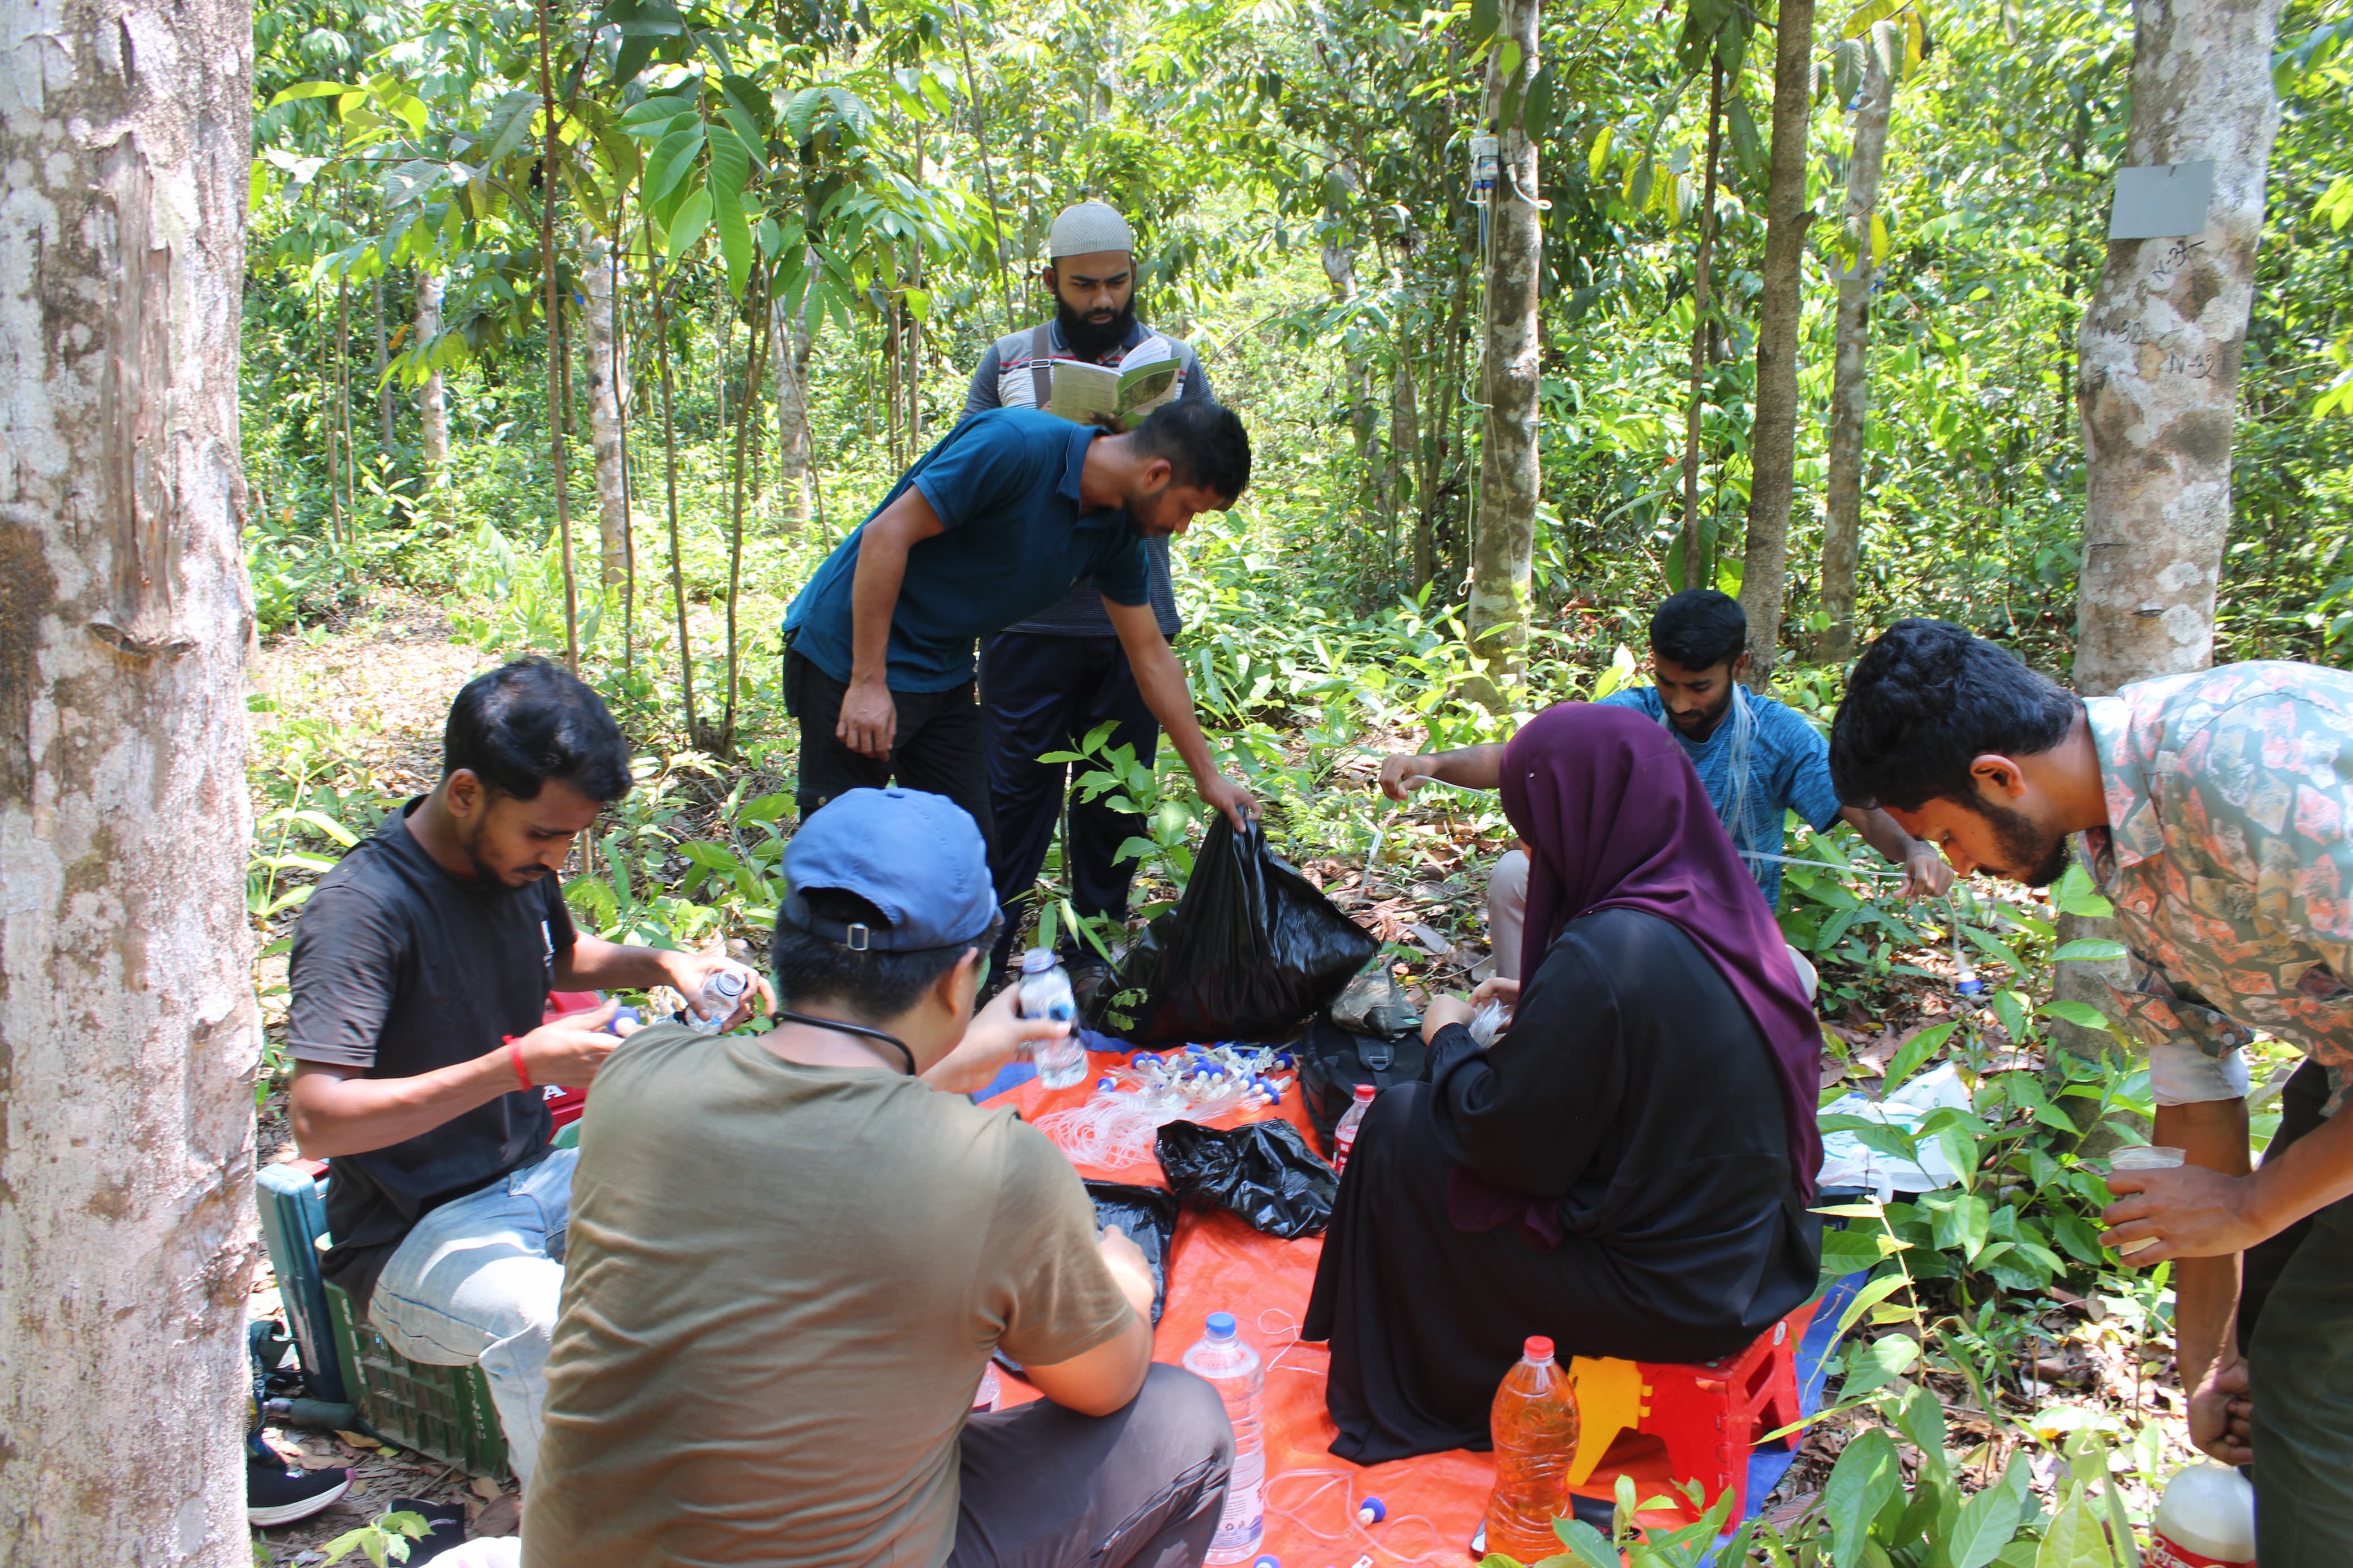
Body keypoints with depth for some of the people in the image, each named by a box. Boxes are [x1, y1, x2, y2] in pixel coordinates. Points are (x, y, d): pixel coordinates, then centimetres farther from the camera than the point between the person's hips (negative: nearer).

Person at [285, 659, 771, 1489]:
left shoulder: (520, 858, 1)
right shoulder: (361, 907, -21)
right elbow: (317, 1119, -27)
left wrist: (662, 965, 3)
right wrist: (517, 1066, -31)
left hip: (536, 1177, 7)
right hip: (415, 1234, -7)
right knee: (559, 1325, -36)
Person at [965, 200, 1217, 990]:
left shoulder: (1175, 361, 10)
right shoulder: (1008, 359, 9)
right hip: (1029, 614, -1)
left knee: (1117, 794, 8)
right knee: (1014, 789, 0)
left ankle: (1096, 948, 21)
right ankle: (983, 948, 9)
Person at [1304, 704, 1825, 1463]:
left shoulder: (1601, 957, -29)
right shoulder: (1720, 903, -4)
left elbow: (1502, 1133, -17)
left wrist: (1450, 1036, 0)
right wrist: (1539, 1008, 13)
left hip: (1667, 1297, -8)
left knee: (1403, 1127, 5)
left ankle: (1427, 1393, 25)